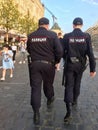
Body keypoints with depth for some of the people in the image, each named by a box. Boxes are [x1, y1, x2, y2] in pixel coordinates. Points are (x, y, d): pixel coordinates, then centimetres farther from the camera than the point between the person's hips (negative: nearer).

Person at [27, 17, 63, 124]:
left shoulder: (31, 36, 4)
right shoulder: (52, 35, -7)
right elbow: (59, 50, -11)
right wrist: (56, 61, 4)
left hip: (34, 64, 2)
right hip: (48, 64, -1)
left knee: (35, 88, 2)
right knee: (48, 84, 20)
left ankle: (36, 114, 0)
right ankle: (49, 100, 47)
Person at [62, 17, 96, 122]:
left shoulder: (67, 36, -7)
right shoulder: (86, 36, -8)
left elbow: (63, 51, -2)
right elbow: (90, 53, -12)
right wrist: (92, 68, -8)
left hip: (69, 64, -1)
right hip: (80, 65, 1)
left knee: (69, 86, 1)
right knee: (77, 83, 22)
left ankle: (69, 110, -12)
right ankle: (75, 100, 42)